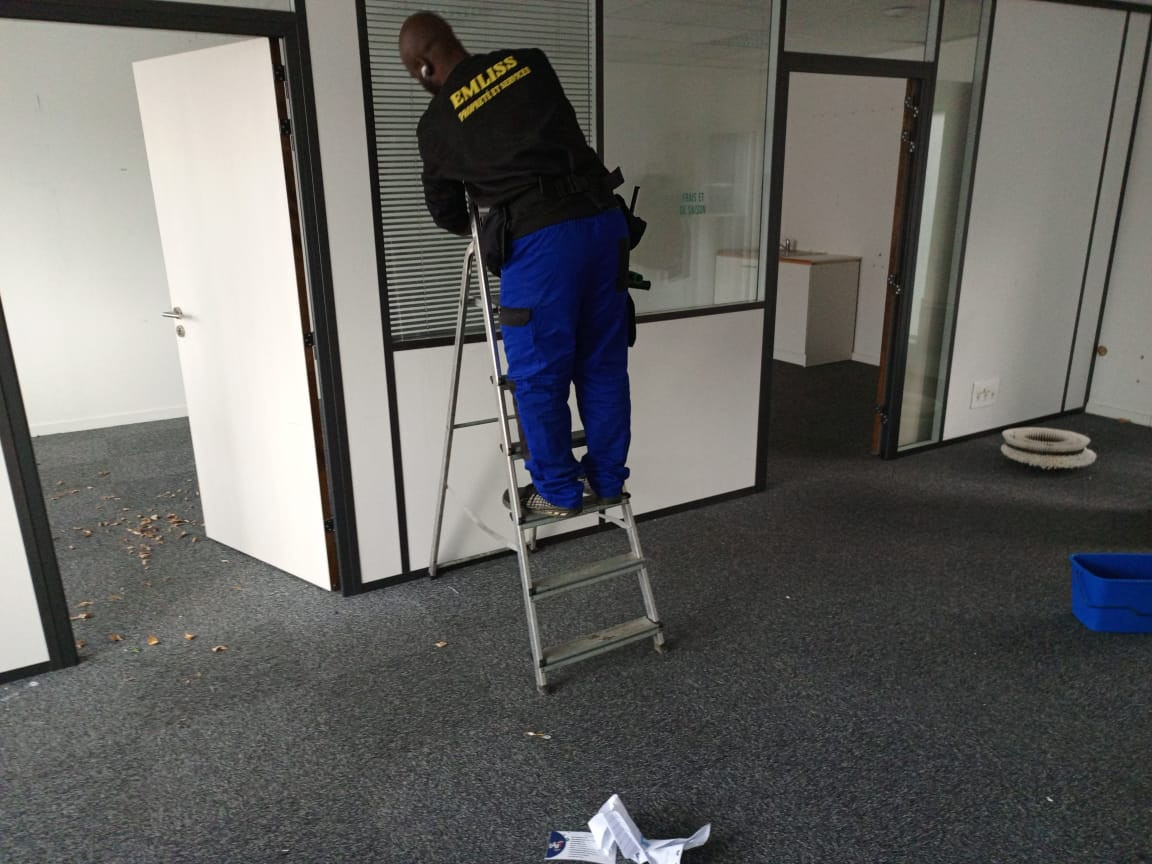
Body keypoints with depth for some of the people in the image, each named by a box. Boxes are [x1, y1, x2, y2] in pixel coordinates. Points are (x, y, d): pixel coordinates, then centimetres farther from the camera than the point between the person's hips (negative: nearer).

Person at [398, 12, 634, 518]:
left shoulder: (437, 123, 7)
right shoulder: (531, 62, 15)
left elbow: (446, 214, 20)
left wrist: (475, 228, 41)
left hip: (540, 239, -5)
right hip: (602, 216, 5)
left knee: (538, 377, 8)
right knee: (603, 364, 14)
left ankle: (557, 492, 19)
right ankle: (606, 481, 26)